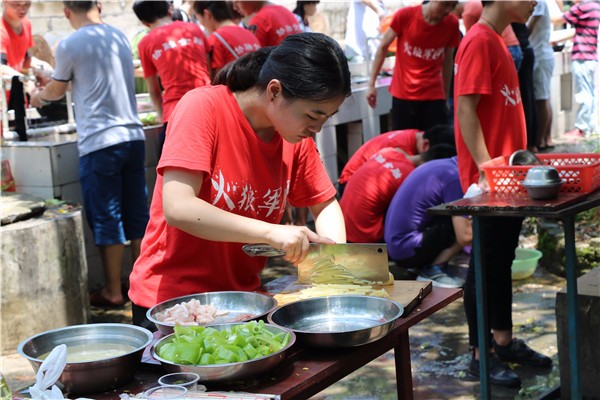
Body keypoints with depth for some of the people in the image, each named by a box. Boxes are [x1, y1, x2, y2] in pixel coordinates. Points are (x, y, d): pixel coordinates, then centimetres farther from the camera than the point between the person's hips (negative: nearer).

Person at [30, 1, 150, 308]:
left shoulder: (69, 46, -7)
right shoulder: (120, 37, 11)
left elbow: (56, 90, 9)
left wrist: (38, 96, 33)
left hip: (98, 142, -5)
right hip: (133, 135, 6)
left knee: (107, 219, 3)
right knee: (138, 215, 11)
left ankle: (113, 291, 10)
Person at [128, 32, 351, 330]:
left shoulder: (297, 137, -2)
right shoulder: (204, 107, -18)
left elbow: (325, 205, 12)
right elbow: (178, 209, -27)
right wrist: (271, 232, -32)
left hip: (241, 295, 6)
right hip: (170, 301, -5)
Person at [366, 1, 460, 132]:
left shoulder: (452, 23, -5)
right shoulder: (405, 15, -10)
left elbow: (447, 60, 8)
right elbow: (383, 47, 1)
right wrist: (371, 84, 1)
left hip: (434, 96, 1)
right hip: (403, 95, -1)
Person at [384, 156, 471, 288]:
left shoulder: (443, 165, 13)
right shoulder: (453, 175, -15)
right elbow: (464, 237, -18)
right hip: (407, 249, -10)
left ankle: (425, 266, 7)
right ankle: (433, 271, -7)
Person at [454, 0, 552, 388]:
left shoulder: (498, 40, 13)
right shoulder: (479, 41, -15)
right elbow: (465, 109, -20)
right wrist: (486, 167, -23)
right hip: (488, 178, -9)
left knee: (504, 258, 16)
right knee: (486, 262, 0)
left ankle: (505, 341, 27)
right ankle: (481, 355, 10)